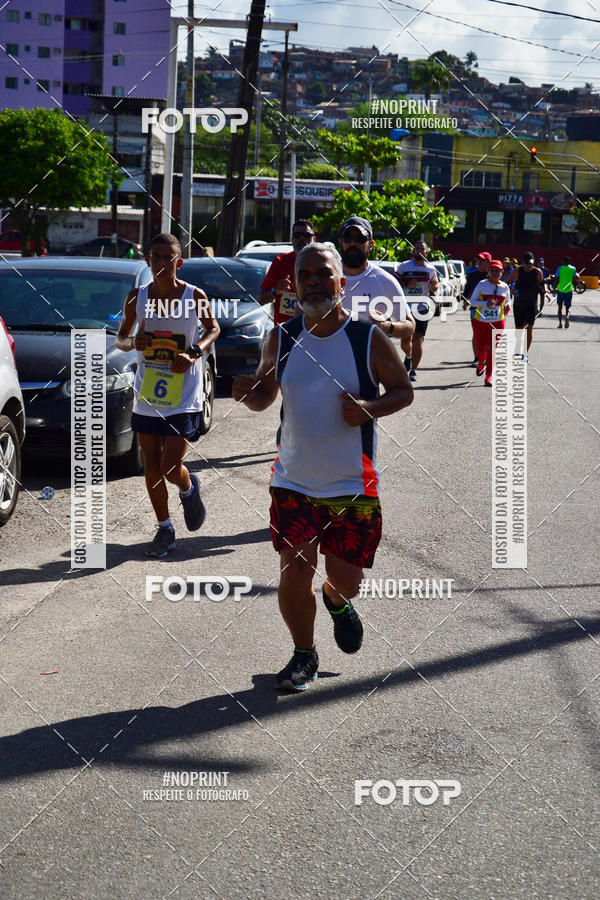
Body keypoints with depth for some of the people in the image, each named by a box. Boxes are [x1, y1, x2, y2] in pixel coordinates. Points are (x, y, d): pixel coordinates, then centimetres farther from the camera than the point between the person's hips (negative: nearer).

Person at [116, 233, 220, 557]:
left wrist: (194, 353, -11)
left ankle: (189, 489, 28)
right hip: (146, 398, 3)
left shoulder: (194, 296, -8)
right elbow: (120, 339, 11)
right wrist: (132, 342, -13)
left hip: (183, 399, -3)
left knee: (171, 470, -7)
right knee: (151, 469, 7)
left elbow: (213, 329, 8)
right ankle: (164, 530, 24)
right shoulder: (137, 297, 0)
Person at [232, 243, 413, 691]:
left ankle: (337, 602, 48)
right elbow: (265, 396, 12)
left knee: (346, 578, 8)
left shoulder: (370, 339, -8)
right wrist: (249, 393, -12)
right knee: (294, 571, -8)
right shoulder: (281, 339, 0)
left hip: (354, 485, -1)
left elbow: (404, 390, 1)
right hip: (293, 481, 1)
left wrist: (370, 409, -19)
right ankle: (304, 654, 18)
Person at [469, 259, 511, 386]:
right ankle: (481, 362, 46)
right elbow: (472, 301, -4)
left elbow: (507, 302, 17)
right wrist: (485, 303, -20)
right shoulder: (482, 284, -4)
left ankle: (488, 376, -1)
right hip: (480, 321, 0)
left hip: (497, 323, 0)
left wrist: (507, 307, -7)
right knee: (480, 347, 10)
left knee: (492, 348, -7)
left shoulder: (505, 287, 3)